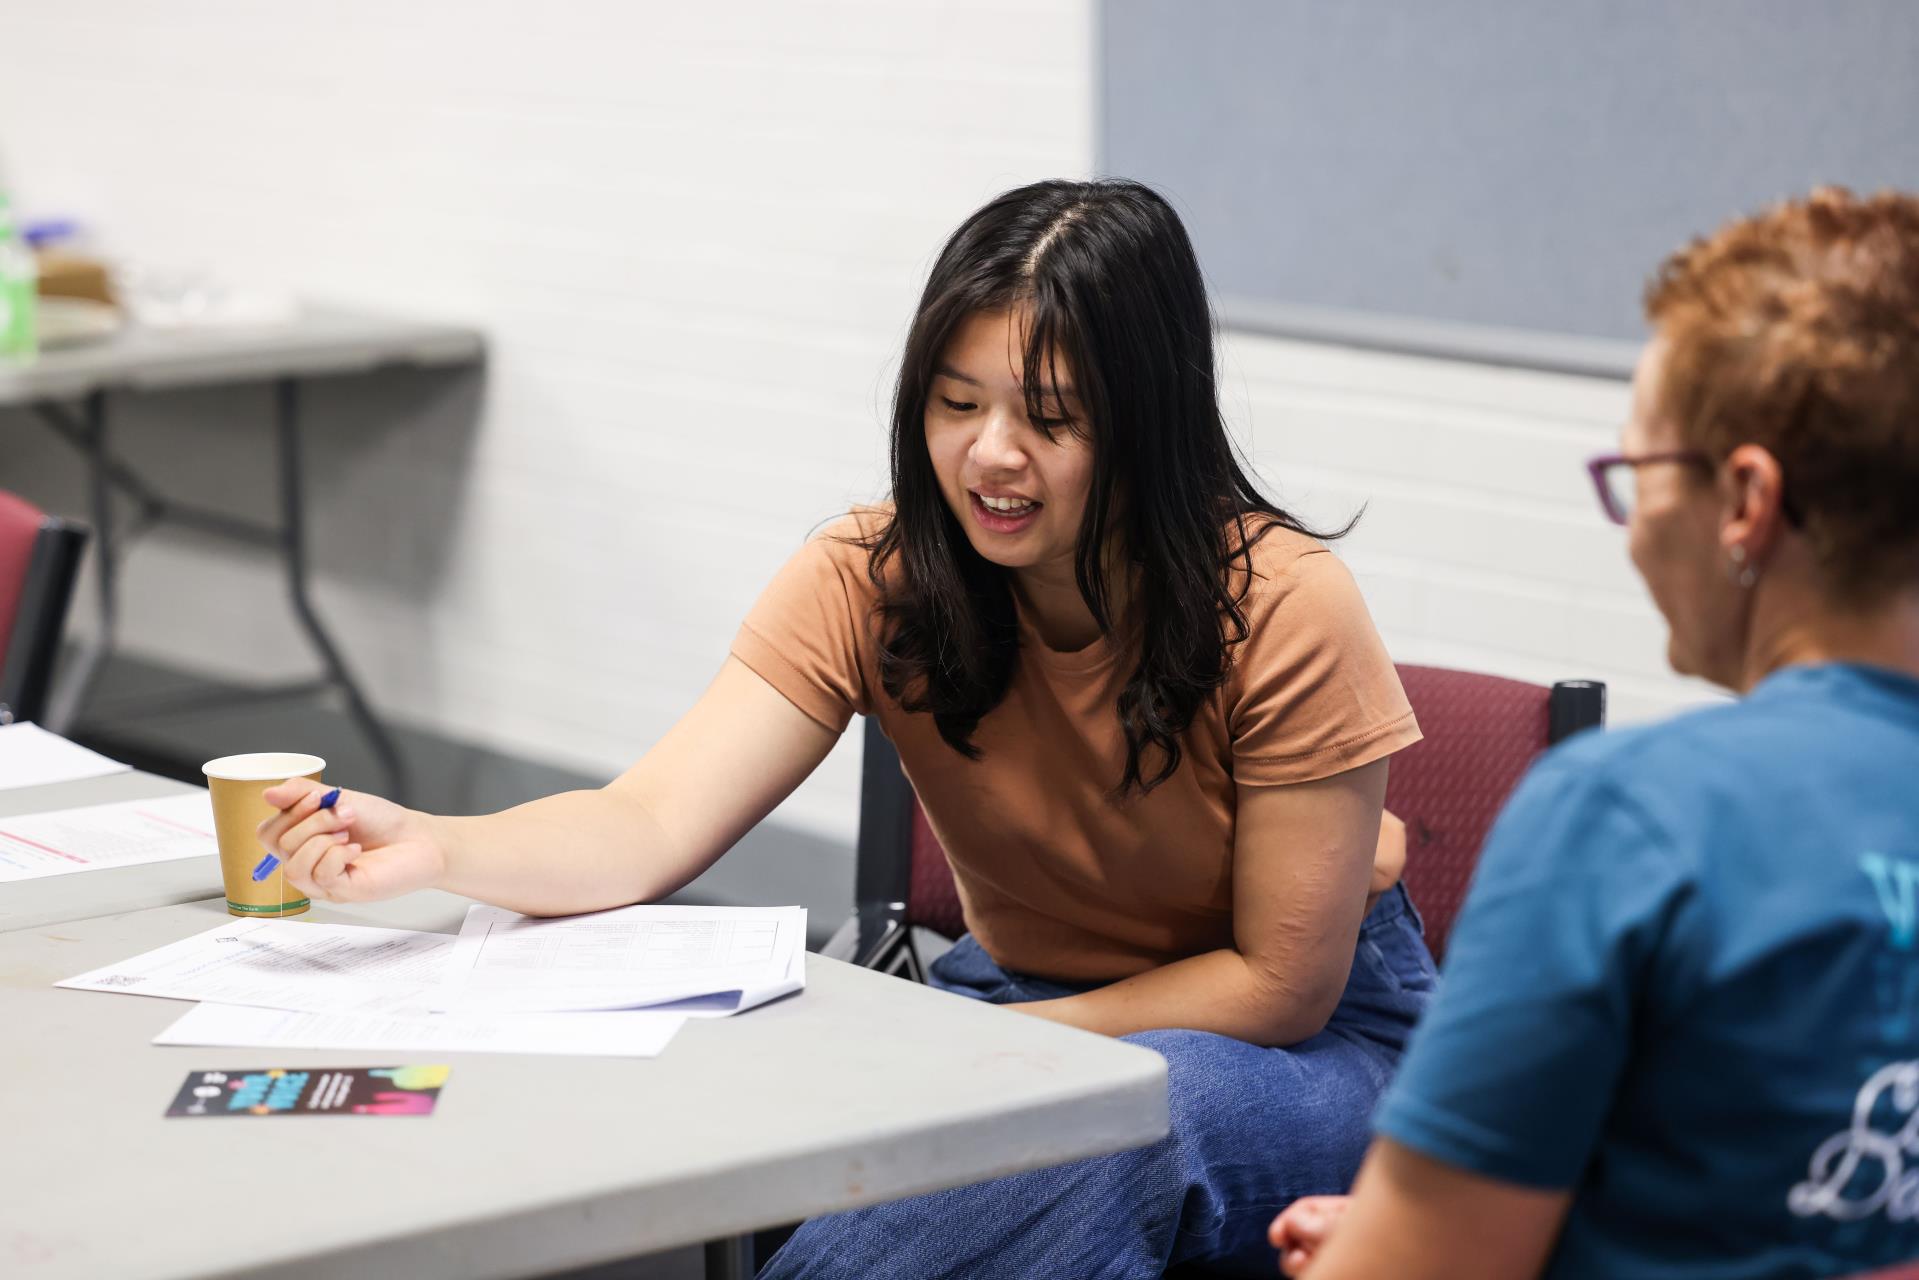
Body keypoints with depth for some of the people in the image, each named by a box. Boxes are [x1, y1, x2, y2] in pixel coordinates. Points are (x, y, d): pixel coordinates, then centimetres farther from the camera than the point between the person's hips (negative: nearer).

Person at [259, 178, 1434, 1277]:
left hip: (1310, 1050, -2)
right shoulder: (873, 580, -12)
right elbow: (652, 830, -22)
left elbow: (1282, 983, -15)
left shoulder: (1281, 611, -20)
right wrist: (432, 848, -42)